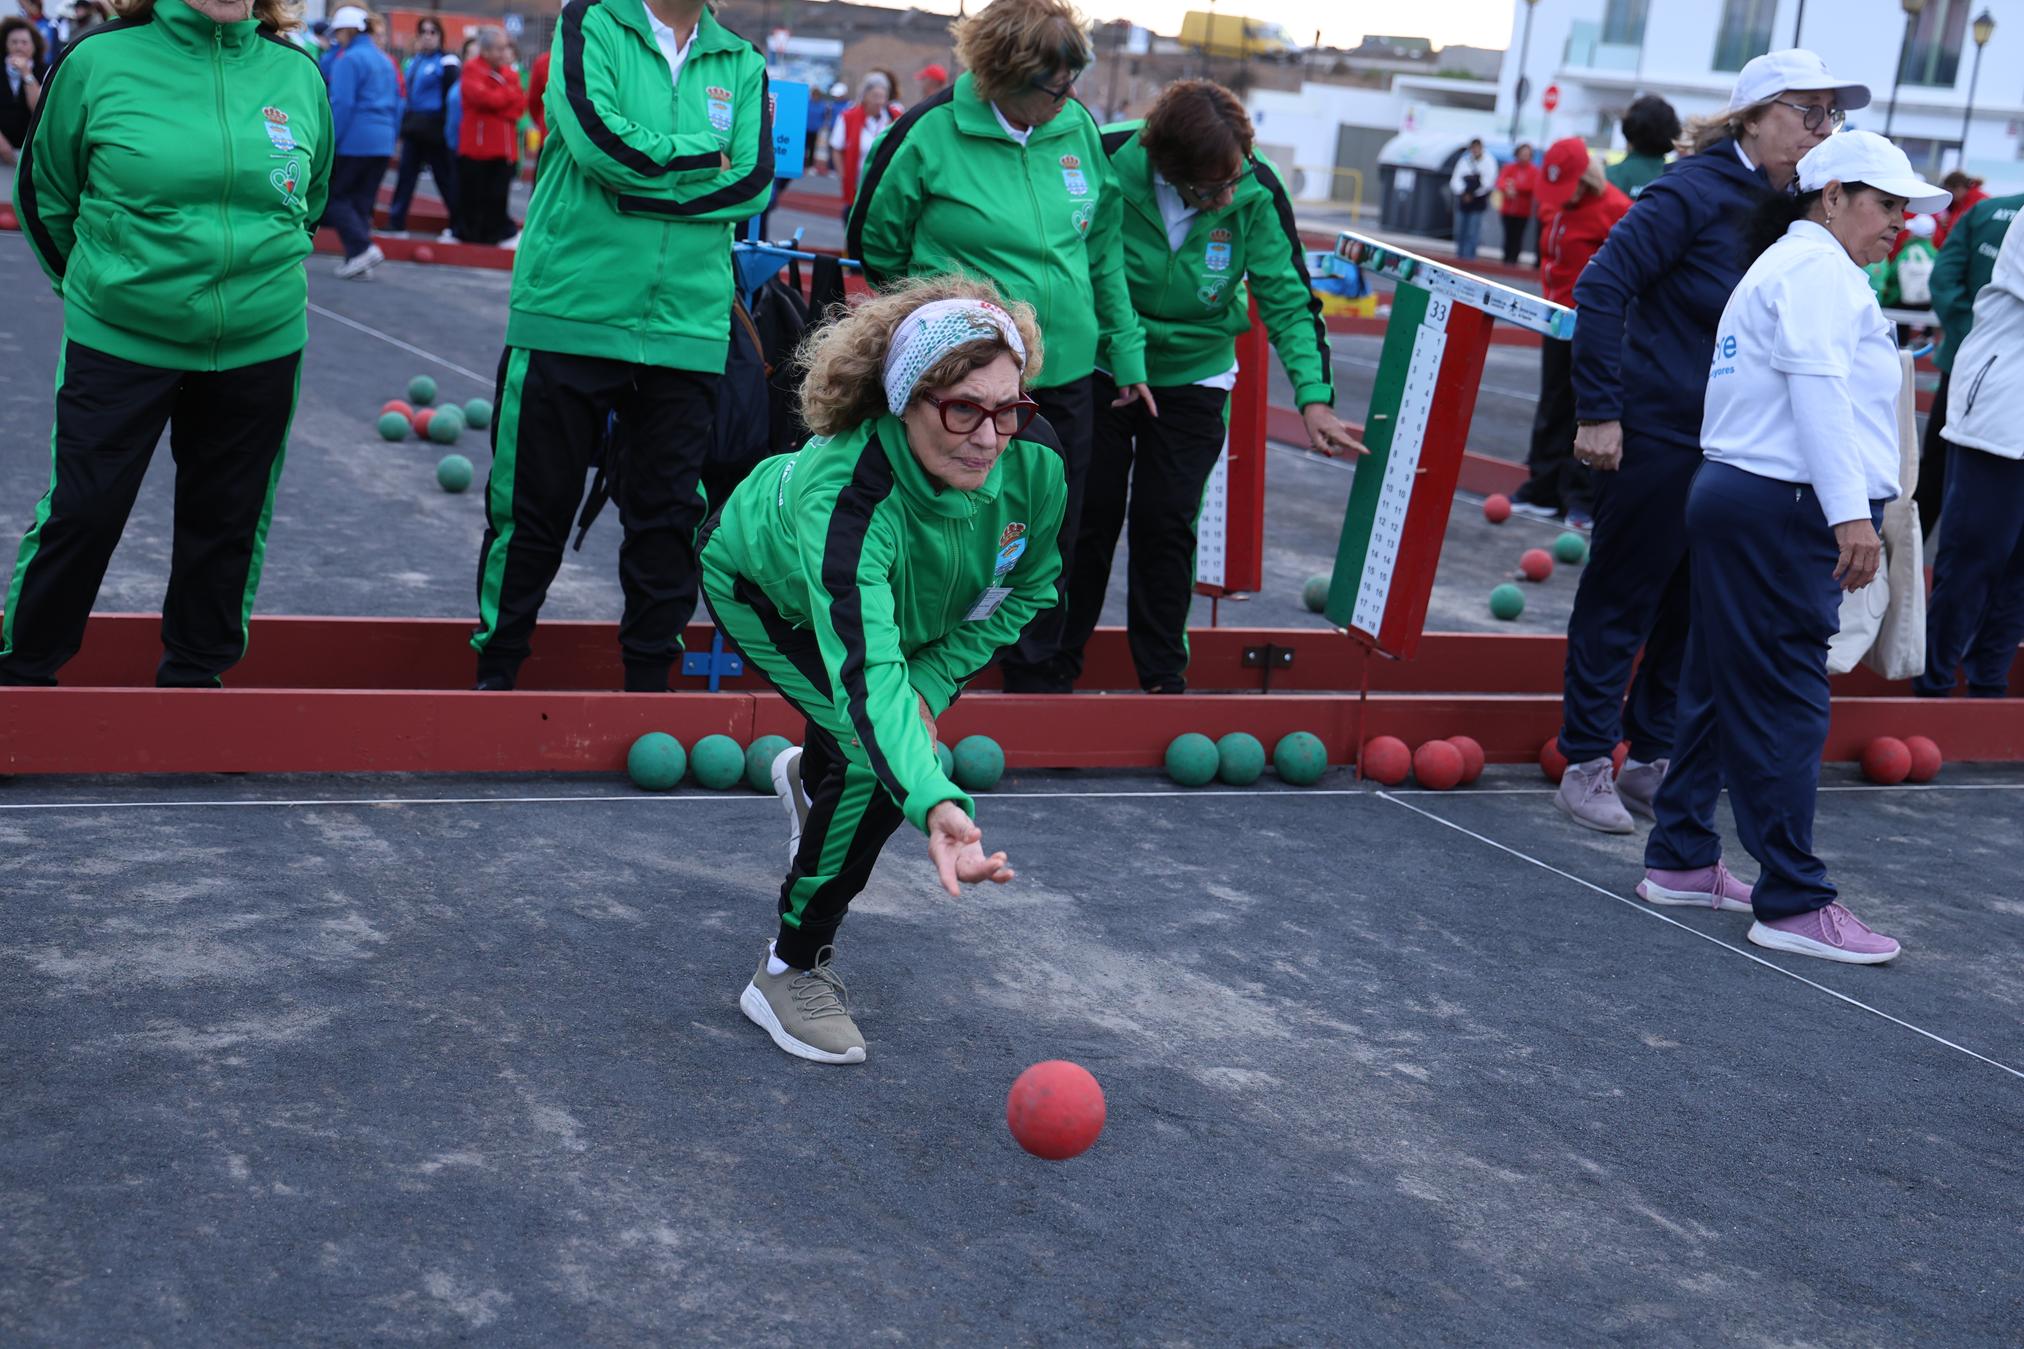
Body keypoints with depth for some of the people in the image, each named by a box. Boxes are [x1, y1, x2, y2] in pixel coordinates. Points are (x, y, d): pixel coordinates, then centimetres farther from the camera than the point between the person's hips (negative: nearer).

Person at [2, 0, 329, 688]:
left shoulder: (298, 74, 0)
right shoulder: (98, 60, -8)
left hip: (261, 347, 3)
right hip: (117, 346, -3)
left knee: (227, 519, 12)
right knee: (82, 510, 1)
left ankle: (196, 670, 30)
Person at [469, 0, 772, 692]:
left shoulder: (742, 65, 11)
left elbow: (755, 183, -3)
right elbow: (598, 137, -16)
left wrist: (645, 185, -11)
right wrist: (706, 157, -5)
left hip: (686, 329, 3)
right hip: (569, 315, -3)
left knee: (667, 513, 5)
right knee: (533, 504, 4)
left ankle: (649, 679, 17)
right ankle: (495, 672, 17)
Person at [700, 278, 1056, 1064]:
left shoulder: (1034, 461, -34)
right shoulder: (840, 494, -49)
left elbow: (1028, 589, -13)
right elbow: (866, 670, -58)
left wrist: (931, 682, -23)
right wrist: (937, 806, -73)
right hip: (761, 585, -5)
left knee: (903, 734, 21)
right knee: (877, 756, -23)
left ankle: (810, 776, 62)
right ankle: (790, 973, -4)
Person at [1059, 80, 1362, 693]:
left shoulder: (1258, 193, -19)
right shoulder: (1107, 161, -25)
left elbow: (1289, 299, -14)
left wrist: (1314, 398, -24)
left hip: (1193, 382, 1)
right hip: (1099, 369, -1)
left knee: (1166, 525, 1)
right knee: (1090, 512, 3)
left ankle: (1164, 675, 15)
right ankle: (1057, 660, 19)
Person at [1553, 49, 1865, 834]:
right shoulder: (1699, 191, -13)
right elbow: (1602, 286, -16)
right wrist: (1599, 411, -19)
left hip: (1729, 444, 7)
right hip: (1656, 435, -7)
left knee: (1693, 606, 12)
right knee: (1621, 599, 3)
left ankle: (1650, 760, 25)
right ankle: (1586, 766, 13)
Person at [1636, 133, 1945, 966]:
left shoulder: (1783, 265, 25)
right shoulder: (1817, 267, -9)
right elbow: (1819, 388, -20)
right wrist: (1852, 512, -26)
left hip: (1737, 496, 11)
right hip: (1785, 510, -11)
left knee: (1723, 690, 13)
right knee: (1785, 704, -9)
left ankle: (1680, 862, 20)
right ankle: (1793, 904, -6)